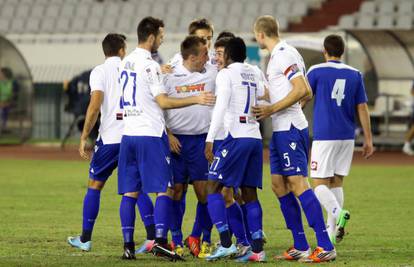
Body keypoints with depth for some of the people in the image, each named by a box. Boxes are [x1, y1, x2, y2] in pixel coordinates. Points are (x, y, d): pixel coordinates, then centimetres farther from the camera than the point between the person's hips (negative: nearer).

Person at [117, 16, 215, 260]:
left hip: (128, 133, 8)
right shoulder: (150, 65, -12)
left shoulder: (126, 62, 13)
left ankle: (128, 245, 3)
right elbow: (163, 102, -15)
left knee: (130, 192, 6)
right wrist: (196, 99, -13)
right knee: (165, 190, -4)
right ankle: (160, 241, -14)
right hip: (150, 135, -8)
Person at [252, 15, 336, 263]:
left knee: (298, 184, -13)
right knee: (279, 185, 11)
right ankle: (301, 247, 13)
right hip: (281, 129, 10)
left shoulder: (284, 54, -14)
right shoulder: (278, 55, 16)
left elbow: (302, 90, -22)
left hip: (289, 128, -10)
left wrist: (271, 109, -17)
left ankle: (325, 247, -16)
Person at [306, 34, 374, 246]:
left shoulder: (316, 71, -3)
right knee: (337, 182, 11)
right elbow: (362, 108, 6)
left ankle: (338, 213, -30)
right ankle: (332, 233, 7)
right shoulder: (355, 75, 7)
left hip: (324, 136, -4)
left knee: (320, 184, -2)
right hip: (347, 137, 4)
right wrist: (368, 139, 10)